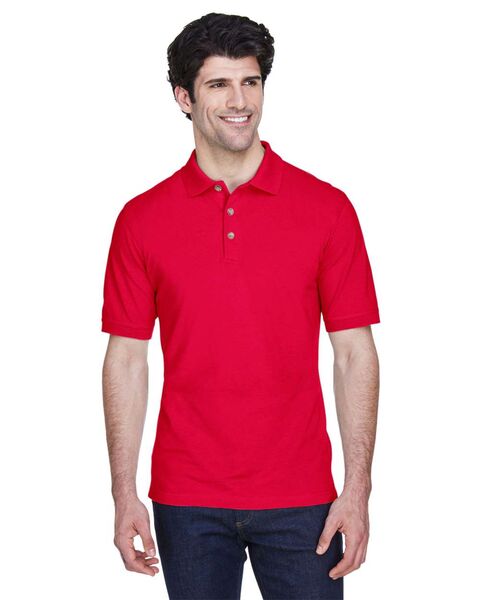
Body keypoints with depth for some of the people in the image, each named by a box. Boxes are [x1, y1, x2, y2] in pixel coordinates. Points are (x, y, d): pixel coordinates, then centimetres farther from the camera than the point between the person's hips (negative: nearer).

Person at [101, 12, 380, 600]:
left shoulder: (326, 208, 0)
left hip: (299, 499, 0)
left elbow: (355, 353, 0)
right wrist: (124, 494, -2)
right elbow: (126, 358, 3)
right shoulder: (142, 219, 1)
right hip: (186, 501, 1)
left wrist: (357, 488, -6)